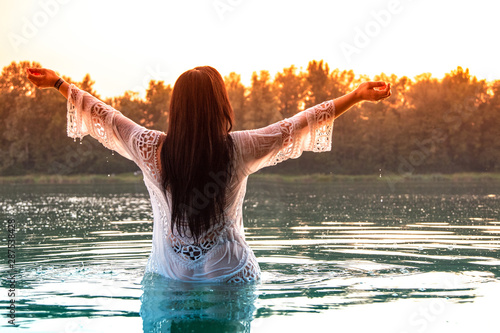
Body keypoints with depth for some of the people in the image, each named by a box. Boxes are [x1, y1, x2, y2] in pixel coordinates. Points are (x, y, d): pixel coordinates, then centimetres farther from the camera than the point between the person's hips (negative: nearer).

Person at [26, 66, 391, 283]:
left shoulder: (151, 149, -9)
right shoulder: (238, 150, -13)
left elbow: (106, 118, 5)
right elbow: (298, 125, -6)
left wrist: (59, 83, 21)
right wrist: (358, 94, 3)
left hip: (168, 276, 1)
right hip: (229, 275, -1)